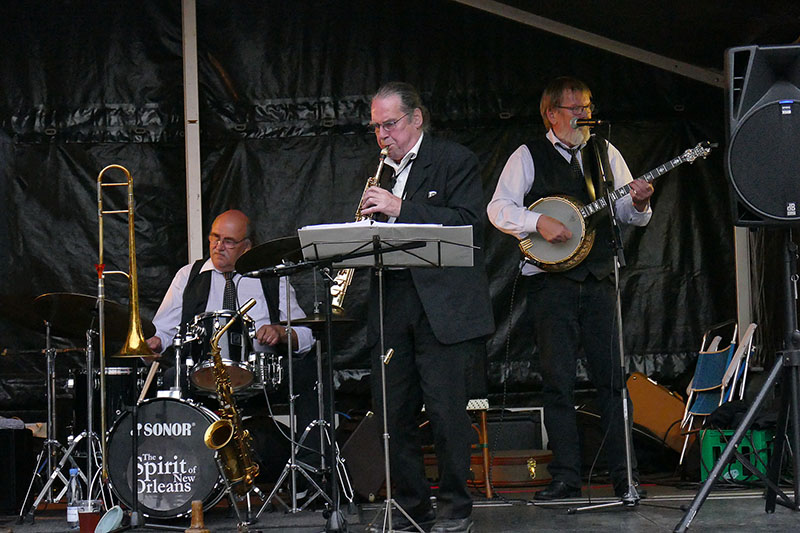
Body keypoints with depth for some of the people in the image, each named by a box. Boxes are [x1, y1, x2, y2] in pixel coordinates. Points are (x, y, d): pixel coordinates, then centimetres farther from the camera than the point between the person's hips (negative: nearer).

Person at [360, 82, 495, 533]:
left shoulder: (455, 160, 1)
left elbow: (469, 224, -13)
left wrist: (399, 208, -17)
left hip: (443, 306, -6)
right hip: (391, 305, 6)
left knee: (447, 409, -6)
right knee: (392, 412, 5)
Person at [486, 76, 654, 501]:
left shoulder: (605, 153, 14)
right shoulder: (528, 157, 4)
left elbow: (627, 214, 14)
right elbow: (498, 208, -3)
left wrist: (639, 203, -8)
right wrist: (538, 222, -17)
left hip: (599, 279, 3)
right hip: (551, 281, -3)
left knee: (613, 377, 0)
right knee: (557, 381, -2)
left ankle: (625, 476, 5)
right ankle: (565, 477, 4)